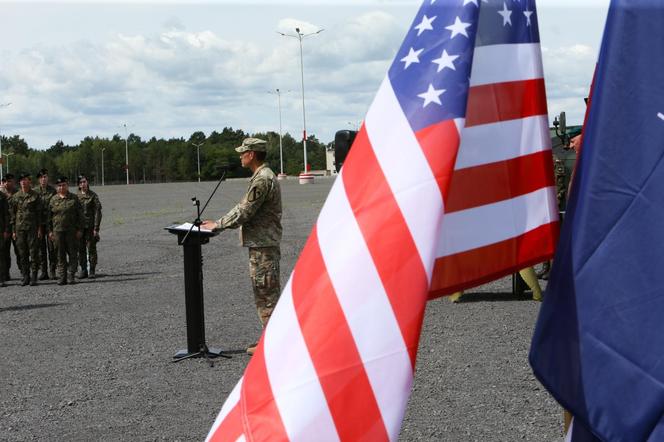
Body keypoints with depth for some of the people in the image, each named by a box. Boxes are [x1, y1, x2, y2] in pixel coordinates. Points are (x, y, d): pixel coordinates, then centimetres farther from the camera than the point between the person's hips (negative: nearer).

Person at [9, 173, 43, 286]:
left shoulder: (35, 196, 3)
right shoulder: (15, 197, 8)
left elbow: (40, 213, 3)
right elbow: (12, 214, 9)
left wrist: (39, 228, -4)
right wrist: (13, 230, 4)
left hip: (32, 228, -2)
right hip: (19, 228, 2)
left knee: (33, 252, -3)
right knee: (22, 253, 3)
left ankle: (33, 277, 1)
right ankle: (25, 277, 9)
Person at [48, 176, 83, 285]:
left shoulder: (74, 198, 3)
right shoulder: (53, 200, 8)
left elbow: (80, 215, 3)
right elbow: (49, 216, 12)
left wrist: (80, 229, -4)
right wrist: (50, 231, 6)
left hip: (72, 231, -2)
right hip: (58, 231, 2)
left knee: (73, 253, 0)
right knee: (60, 255, 4)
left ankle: (71, 275, 5)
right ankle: (62, 277, 8)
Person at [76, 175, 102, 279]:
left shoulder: (93, 196, -2)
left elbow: (97, 212, -5)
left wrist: (96, 228, -11)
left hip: (90, 227, -3)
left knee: (91, 248, -1)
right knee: (81, 249, 6)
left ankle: (92, 270, 6)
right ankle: (83, 270, 13)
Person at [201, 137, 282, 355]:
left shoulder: (262, 179, -18)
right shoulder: (261, 177, 16)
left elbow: (244, 212, -19)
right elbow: (243, 207, 21)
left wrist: (217, 225, -9)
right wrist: (219, 223, 14)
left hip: (263, 246, -11)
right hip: (260, 243, 11)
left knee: (267, 294, -5)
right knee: (263, 294, 15)